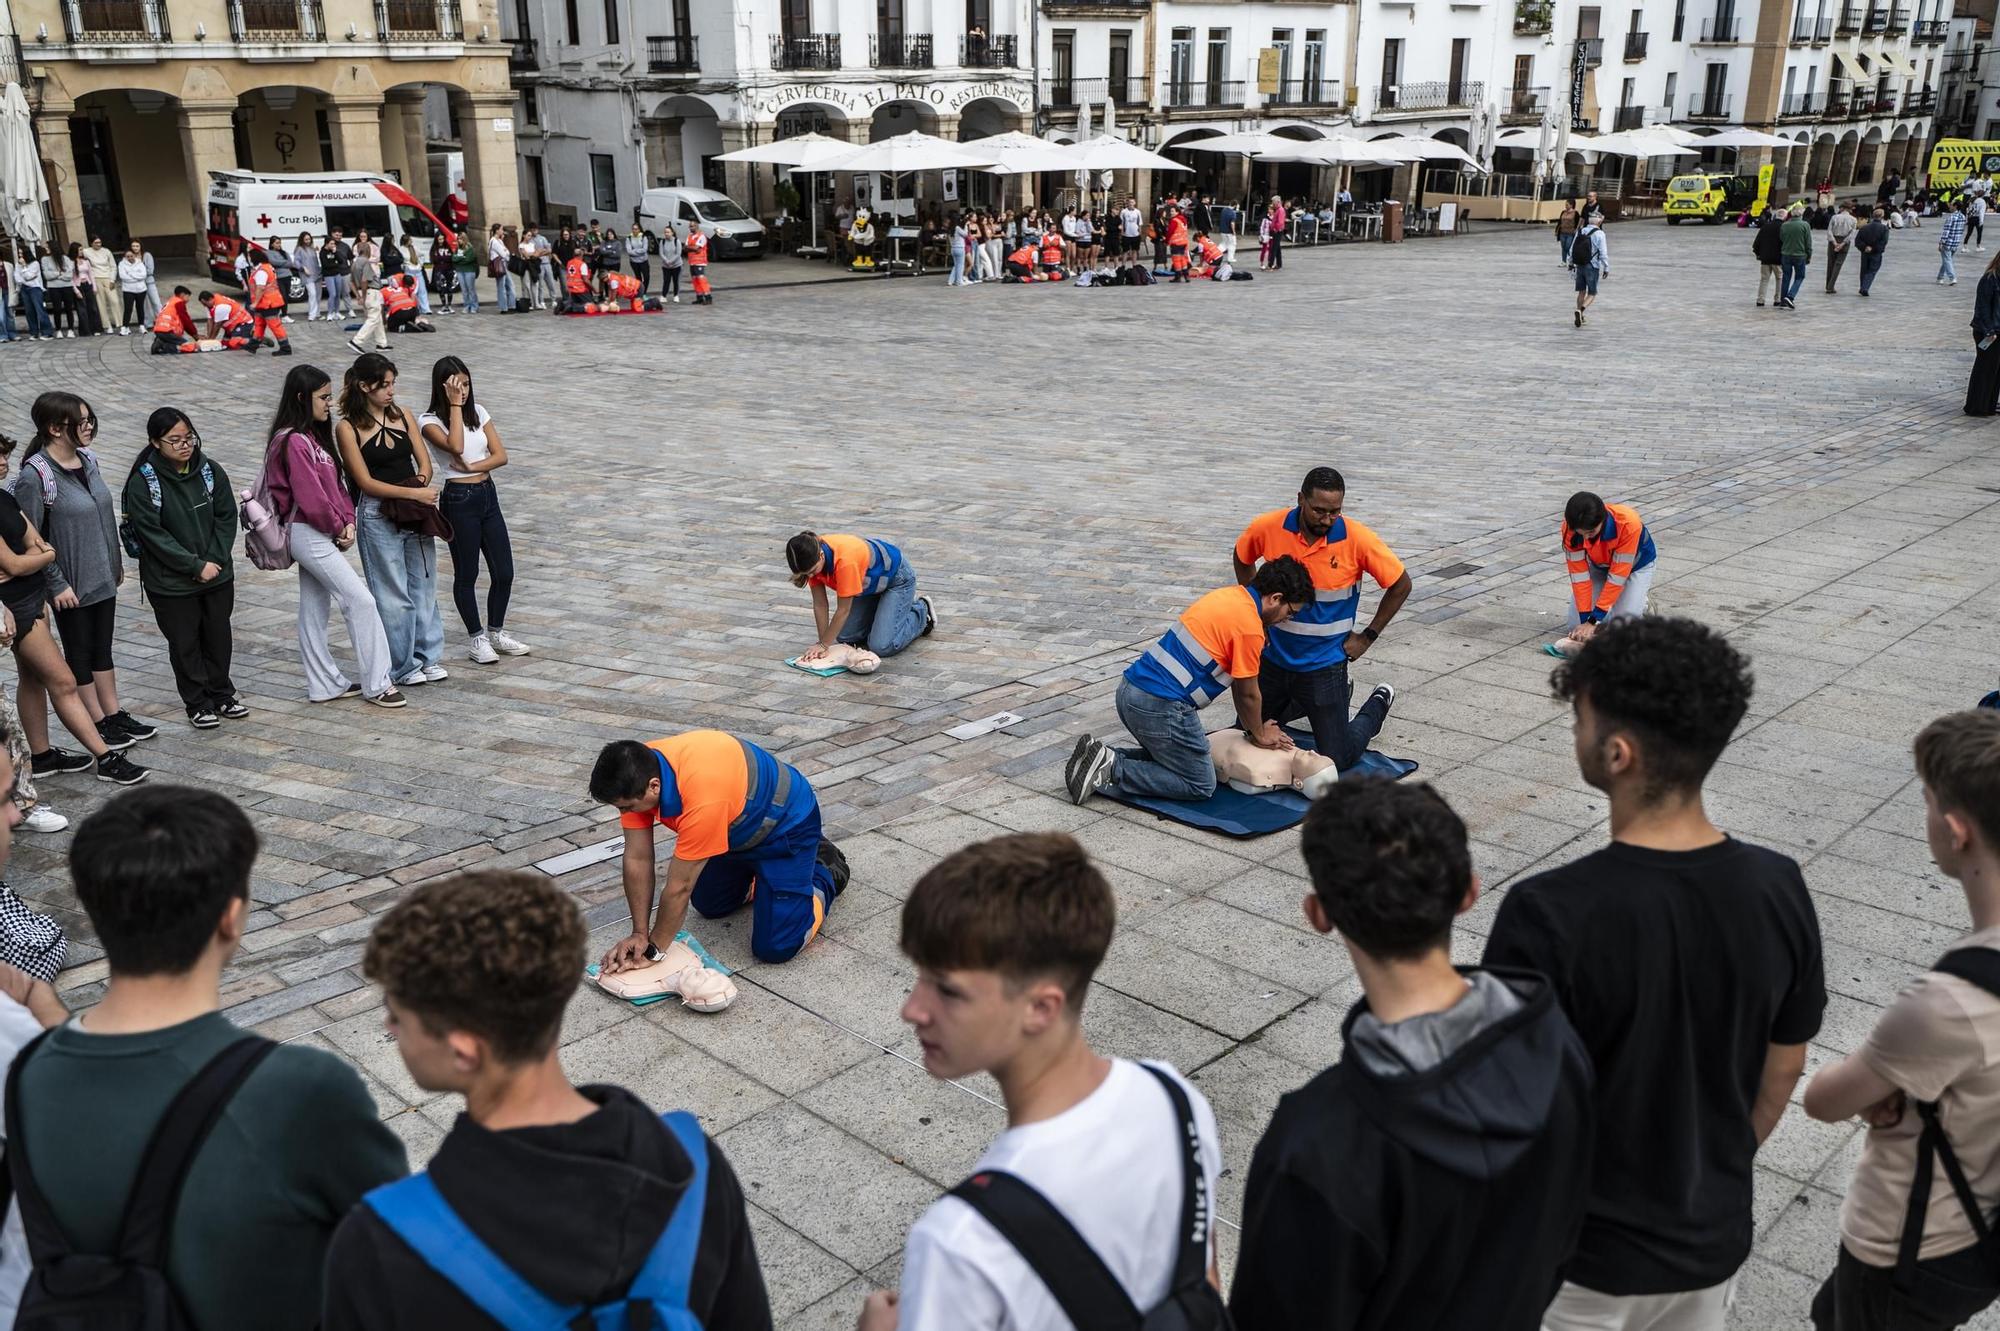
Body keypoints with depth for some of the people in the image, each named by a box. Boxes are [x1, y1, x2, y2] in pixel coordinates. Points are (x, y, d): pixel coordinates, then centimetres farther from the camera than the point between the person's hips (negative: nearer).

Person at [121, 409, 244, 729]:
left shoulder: (210, 470, -3)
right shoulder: (143, 482, -15)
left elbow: (227, 517, 1)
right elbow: (153, 534, -16)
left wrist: (215, 560, -10)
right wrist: (196, 566, -17)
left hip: (218, 575, 4)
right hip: (171, 583, -4)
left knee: (218, 637, 15)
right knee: (185, 643, 9)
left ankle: (221, 694, 33)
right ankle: (197, 704, 23)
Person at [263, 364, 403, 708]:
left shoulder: (314, 436, 11)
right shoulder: (293, 442, -19)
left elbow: (335, 482, 13)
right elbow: (310, 497, -22)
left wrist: (348, 520, 0)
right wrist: (338, 527, -8)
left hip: (321, 534, 10)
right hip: (309, 534, -10)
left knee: (315, 609, 14)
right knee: (360, 600, -9)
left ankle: (325, 685, 22)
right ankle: (377, 685, -3)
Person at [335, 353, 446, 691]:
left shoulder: (403, 416, 7)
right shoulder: (348, 429, -8)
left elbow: (424, 462, 8)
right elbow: (366, 482, -13)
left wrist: (421, 483, -14)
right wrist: (412, 493, -20)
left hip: (416, 511, 5)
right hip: (377, 516, -5)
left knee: (424, 586, 11)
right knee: (393, 594, 2)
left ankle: (428, 657, 24)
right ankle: (401, 666, 14)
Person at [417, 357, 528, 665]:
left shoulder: (478, 413, 7)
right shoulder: (430, 421, -8)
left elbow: (500, 455, 2)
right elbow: (456, 446, -27)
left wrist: (472, 467, -15)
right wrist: (455, 405, -19)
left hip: (488, 495, 5)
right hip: (458, 500, -5)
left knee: (504, 573, 7)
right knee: (466, 574, 5)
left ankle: (496, 632, 25)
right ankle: (477, 638, 19)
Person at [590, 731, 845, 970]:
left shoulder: (702, 800, -43)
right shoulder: (637, 772, -21)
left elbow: (679, 888, -30)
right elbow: (637, 859, -13)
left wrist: (653, 949, -18)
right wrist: (639, 934, -14)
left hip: (786, 826, -8)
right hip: (738, 826, 8)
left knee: (775, 948, -11)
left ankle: (825, 874, 12)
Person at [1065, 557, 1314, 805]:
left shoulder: (1228, 596, 14)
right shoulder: (1249, 626, -13)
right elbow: (1248, 694, -1)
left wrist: (1253, 728, 26)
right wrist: (1259, 735, 17)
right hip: (1160, 707, -9)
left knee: (1168, 755, 28)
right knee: (1201, 785, 1)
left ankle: (1103, 756, 9)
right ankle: (1113, 769, -9)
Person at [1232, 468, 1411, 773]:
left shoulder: (1358, 539, -20)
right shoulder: (1267, 527, -14)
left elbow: (1401, 584, -6)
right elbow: (1242, 558, 10)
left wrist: (1367, 637, -5)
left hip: (1324, 665, -3)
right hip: (1274, 657, 3)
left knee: (1336, 761, -1)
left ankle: (1377, 704, 29)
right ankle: (1303, 703, 40)